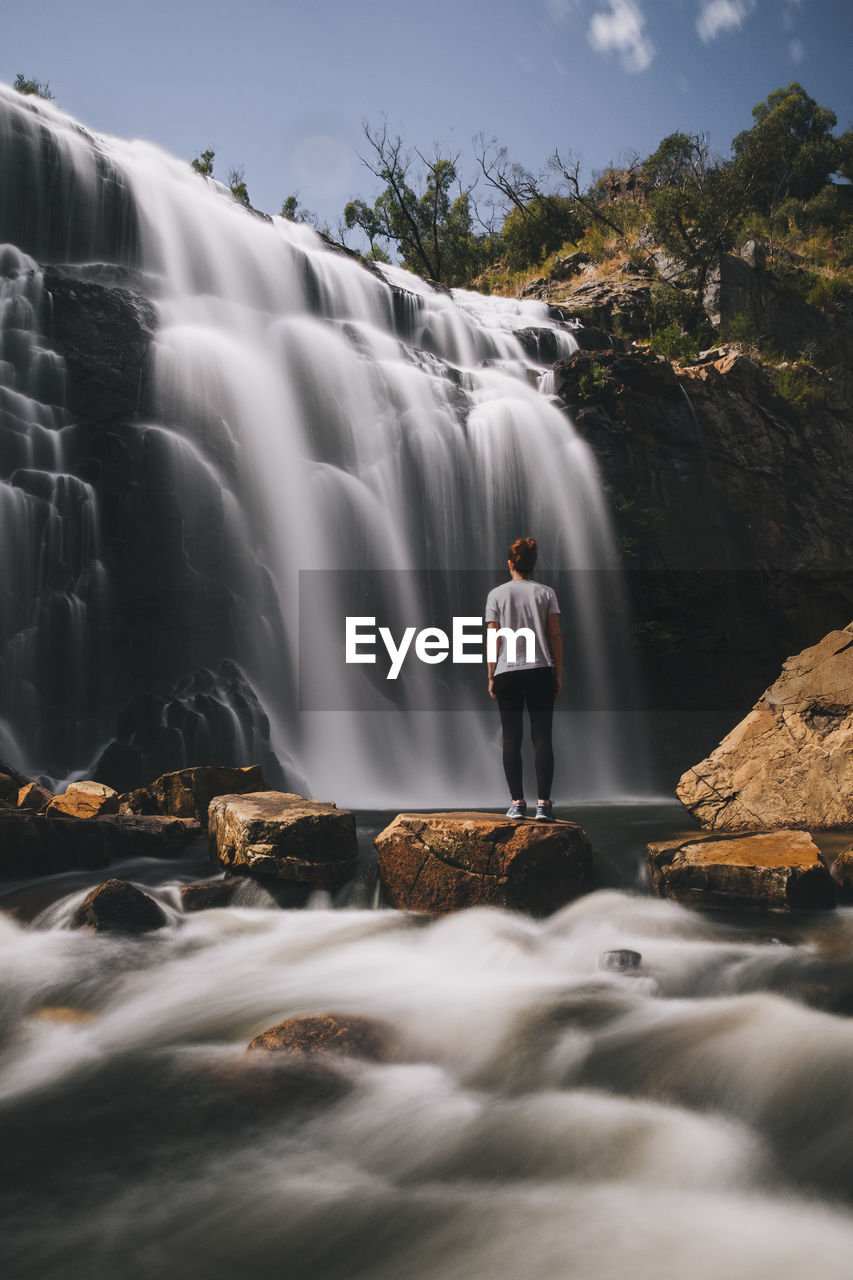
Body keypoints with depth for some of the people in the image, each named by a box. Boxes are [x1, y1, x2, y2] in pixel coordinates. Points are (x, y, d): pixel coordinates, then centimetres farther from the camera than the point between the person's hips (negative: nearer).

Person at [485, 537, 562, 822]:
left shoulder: (496, 594, 2)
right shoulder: (546, 593, 5)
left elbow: (494, 639, 0)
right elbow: (555, 635, 1)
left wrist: (491, 677, 5)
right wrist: (558, 675, 6)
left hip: (507, 672, 0)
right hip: (541, 670, 0)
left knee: (511, 739, 4)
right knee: (542, 737, 1)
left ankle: (517, 802, 2)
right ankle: (543, 803, -4)